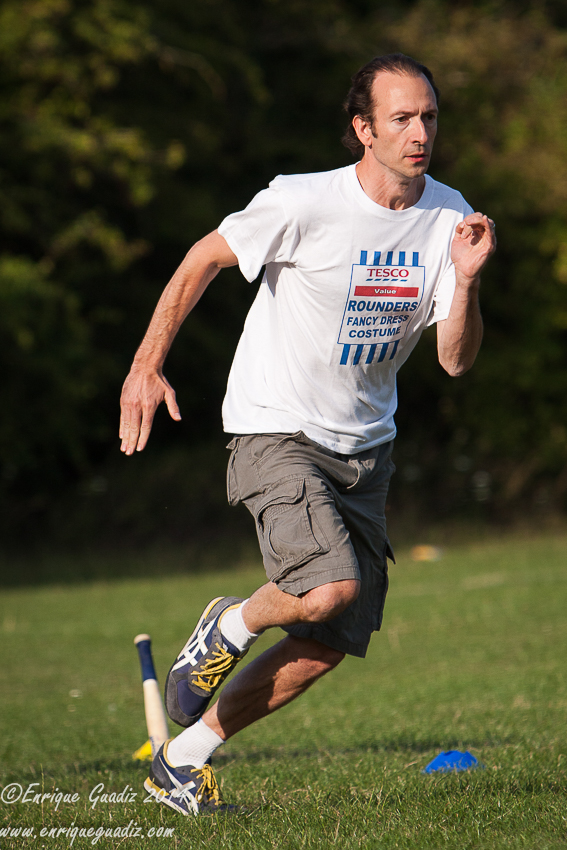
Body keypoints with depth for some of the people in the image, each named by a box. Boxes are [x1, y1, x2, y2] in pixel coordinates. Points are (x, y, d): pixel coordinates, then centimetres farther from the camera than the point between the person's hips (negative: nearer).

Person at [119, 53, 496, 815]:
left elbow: (456, 360, -2)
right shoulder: (303, 203, -17)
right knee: (332, 588, -29)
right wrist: (148, 365, -7)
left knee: (329, 645, 1)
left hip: (364, 447, 6)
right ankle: (230, 627, 5)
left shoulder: (447, 216, -3)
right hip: (275, 431, -6)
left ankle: (183, 760, 18)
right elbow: (204, 259, -3)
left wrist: (466, 281, -20)